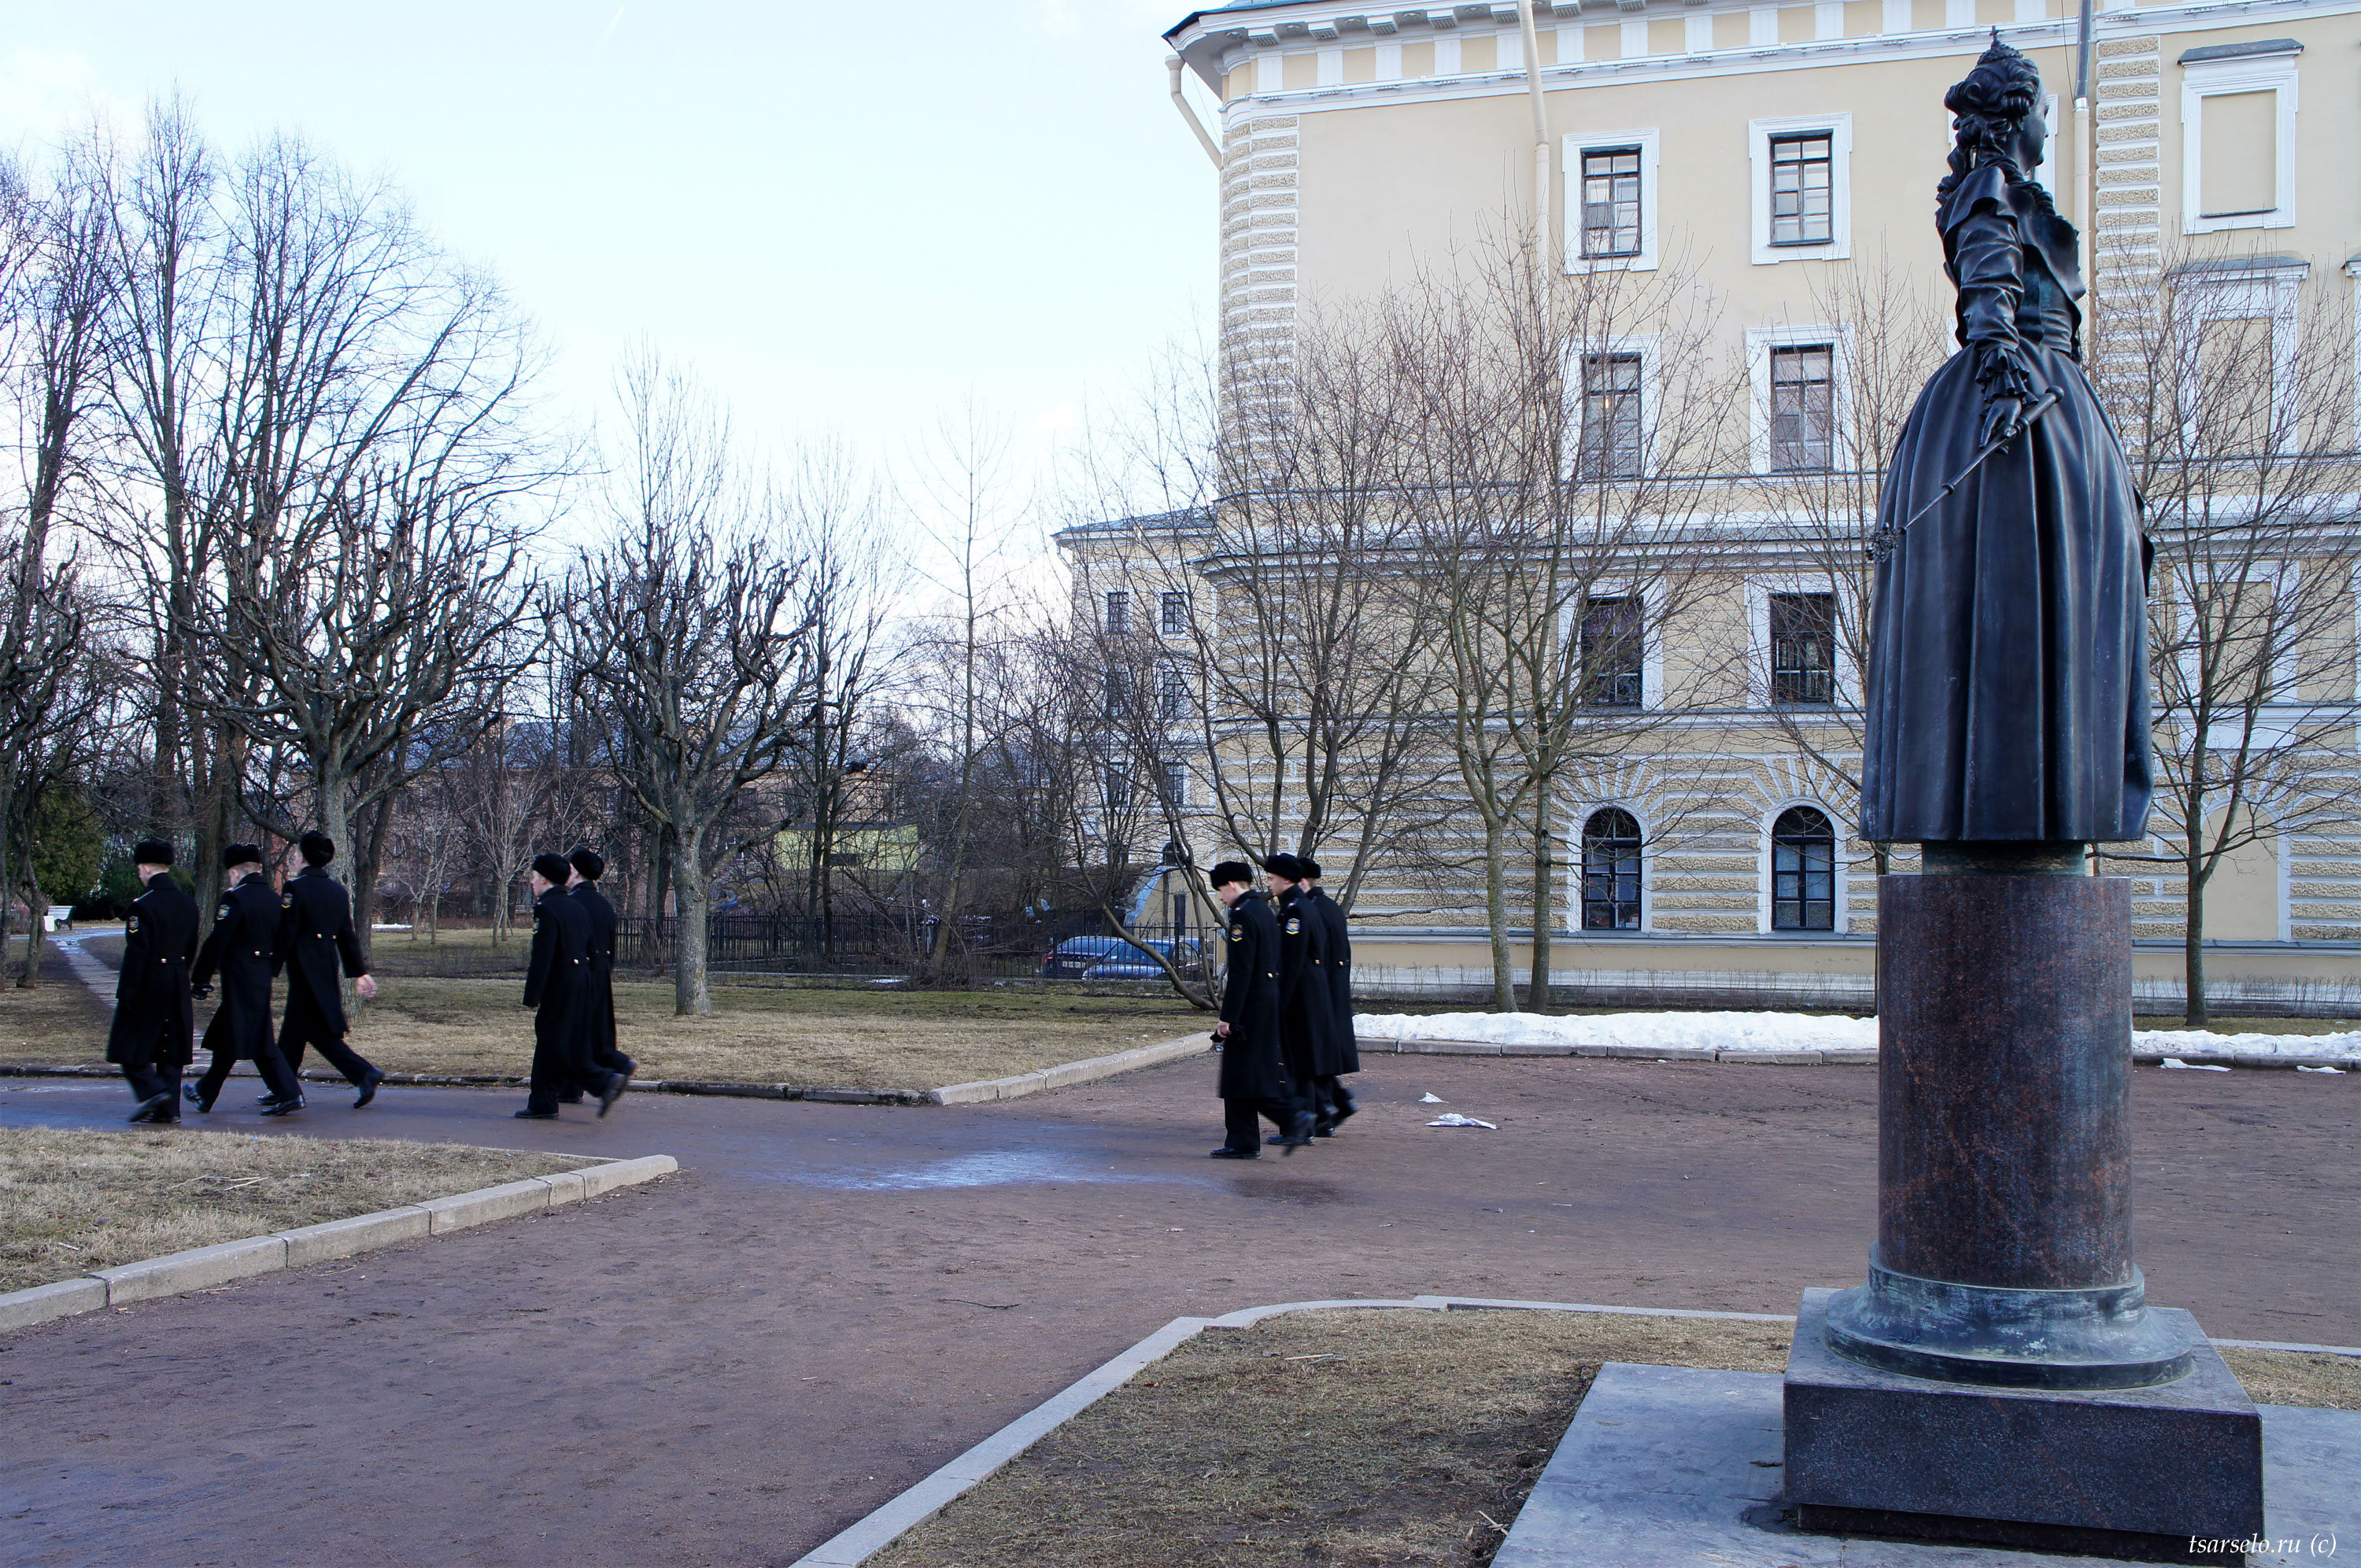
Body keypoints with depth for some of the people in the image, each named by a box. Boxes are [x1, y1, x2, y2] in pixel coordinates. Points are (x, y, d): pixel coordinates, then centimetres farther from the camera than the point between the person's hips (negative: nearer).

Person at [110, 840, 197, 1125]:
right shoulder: (187, 903, 7)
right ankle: (169, 1109, 9)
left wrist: (125, 994, -13)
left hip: (147, 984, -7)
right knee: (171, 1048, 9)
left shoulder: (142, 906, -15)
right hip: (178, 984, 7)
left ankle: (153, 1090, -10)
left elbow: (136, 954, -17)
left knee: (129, 1044, 5)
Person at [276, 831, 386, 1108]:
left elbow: (285, 933, -13)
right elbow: (348, 936, 12)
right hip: (329, 964, 8)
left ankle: (365, 1073, -16)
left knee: (321, 1031, -6)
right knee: (294, 1029, 16)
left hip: (304, 966, -8)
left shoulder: (295, 888, -11)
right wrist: (359, 972, 15)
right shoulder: (339, 891, 9)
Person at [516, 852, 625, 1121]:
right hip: (581, 984, 9)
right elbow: (588, 949, 16)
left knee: (558, 1046, -4)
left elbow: (542, 957, -19)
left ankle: (604, 1081, -12)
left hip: (559, 987, -9)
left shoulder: (547, 909, -14)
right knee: (548, 1041, 13)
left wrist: (532, 997, -16)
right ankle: (542, 1104, 15)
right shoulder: (576, 907, 14)